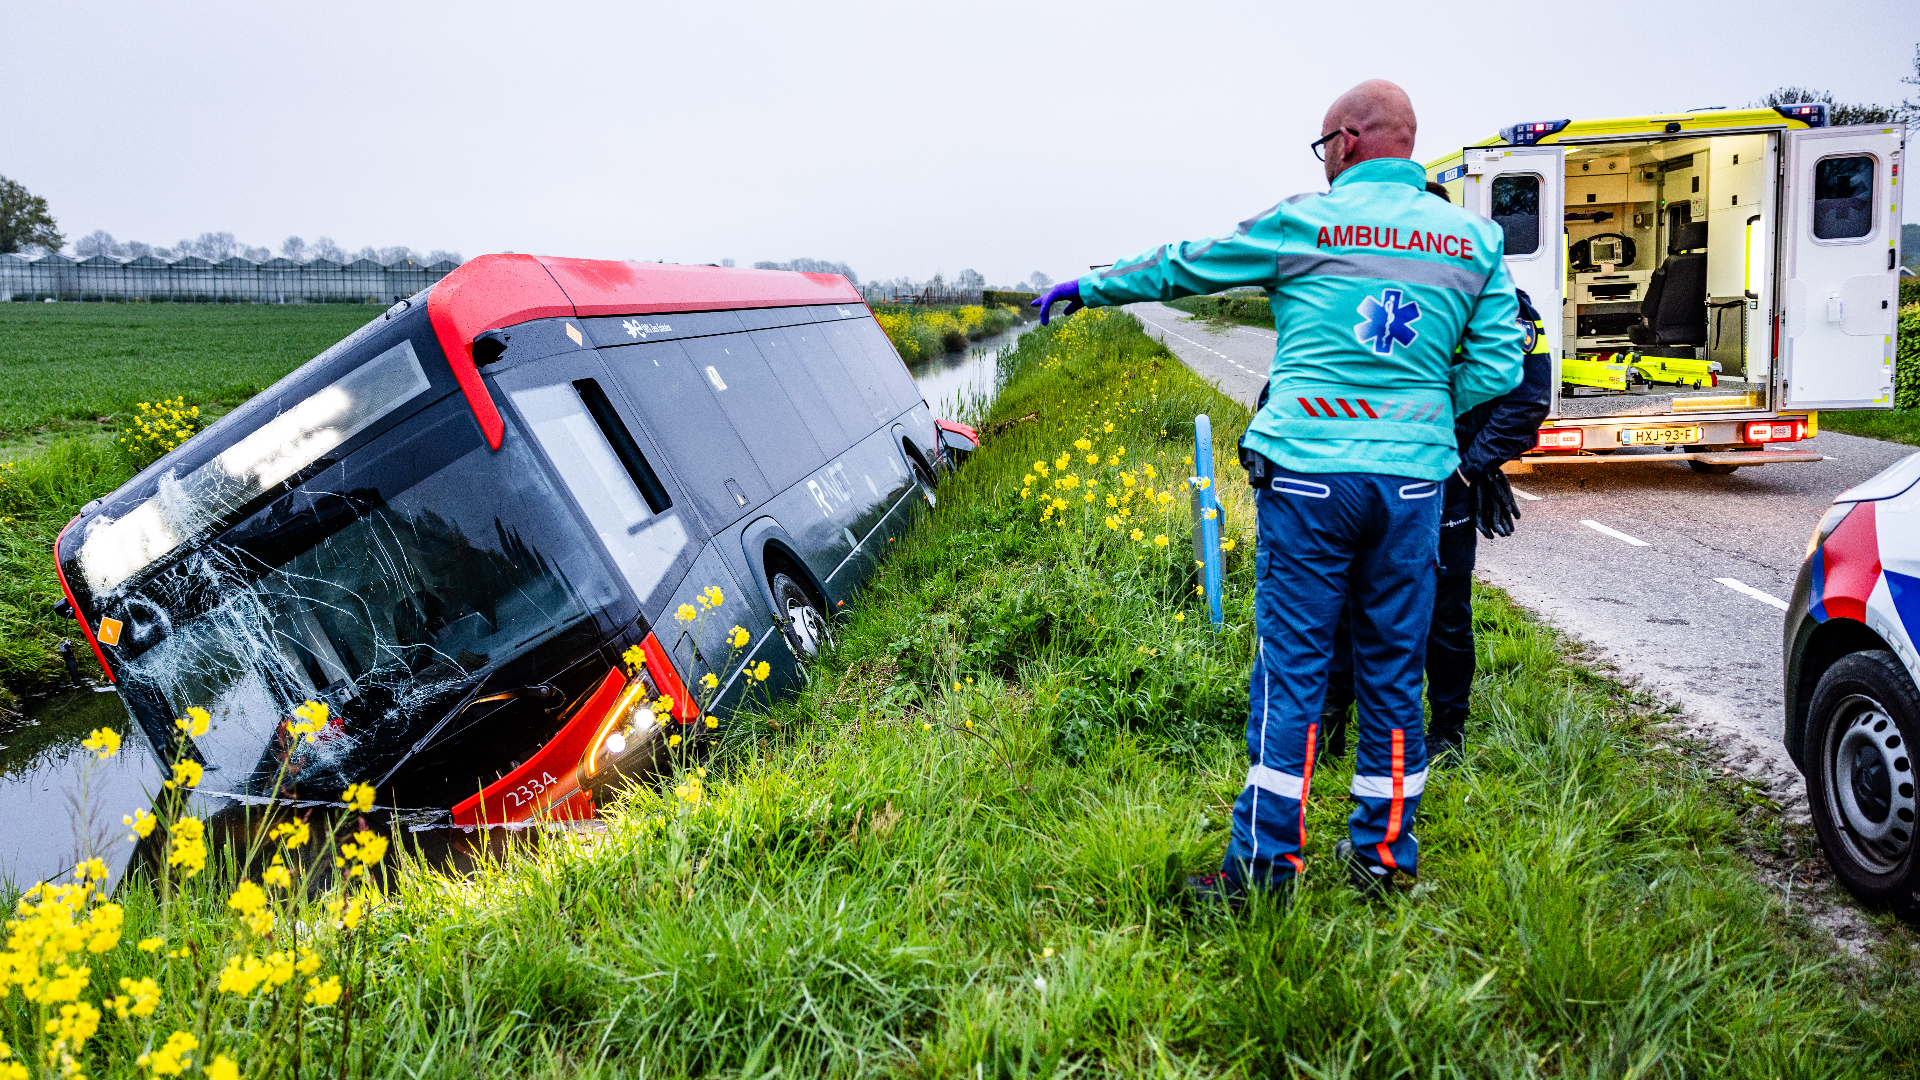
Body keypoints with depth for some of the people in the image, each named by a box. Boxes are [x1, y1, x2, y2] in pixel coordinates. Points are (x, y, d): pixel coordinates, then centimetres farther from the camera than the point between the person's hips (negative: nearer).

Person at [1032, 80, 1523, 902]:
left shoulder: (1305, 223, 0)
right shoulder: (1473, 239, 8)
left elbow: (1183, 267, 10)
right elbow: (1498, 365, 5)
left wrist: (1088, 288, 24)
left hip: (1308, 473, -3)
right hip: (1413, 479, 3)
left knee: (1291, 667, 1)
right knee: (1393, 672, 11)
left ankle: (1264, 862, 6)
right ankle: (1383, 853, 20)